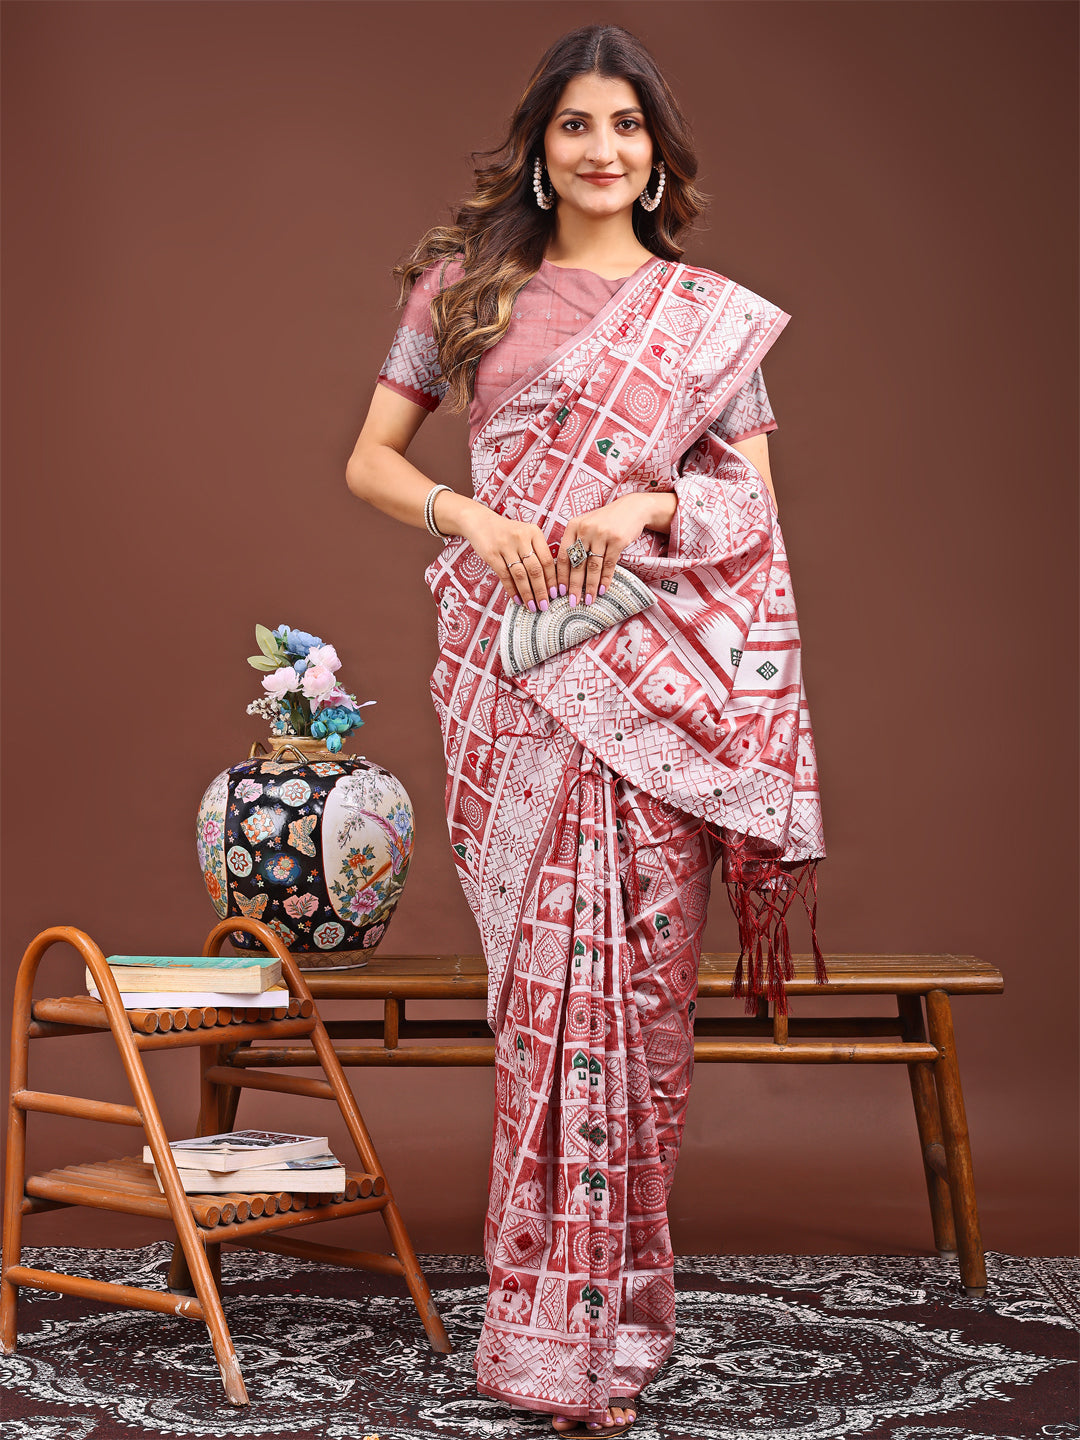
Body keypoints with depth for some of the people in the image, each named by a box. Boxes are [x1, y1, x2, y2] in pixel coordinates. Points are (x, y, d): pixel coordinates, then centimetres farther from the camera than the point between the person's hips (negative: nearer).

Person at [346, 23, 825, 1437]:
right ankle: (561, 1324, 11)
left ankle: (607, 1303, 13)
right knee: (545, 966, -1)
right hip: (510, 657, 0)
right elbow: (371, 460, 11)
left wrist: (654, 505, -10)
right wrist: (468, 515, -8)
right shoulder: (464, 289, 11)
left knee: (637, 970, -1)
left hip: (657, 669, 1)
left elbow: (758, 506, 10)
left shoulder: (714, 315, 11)